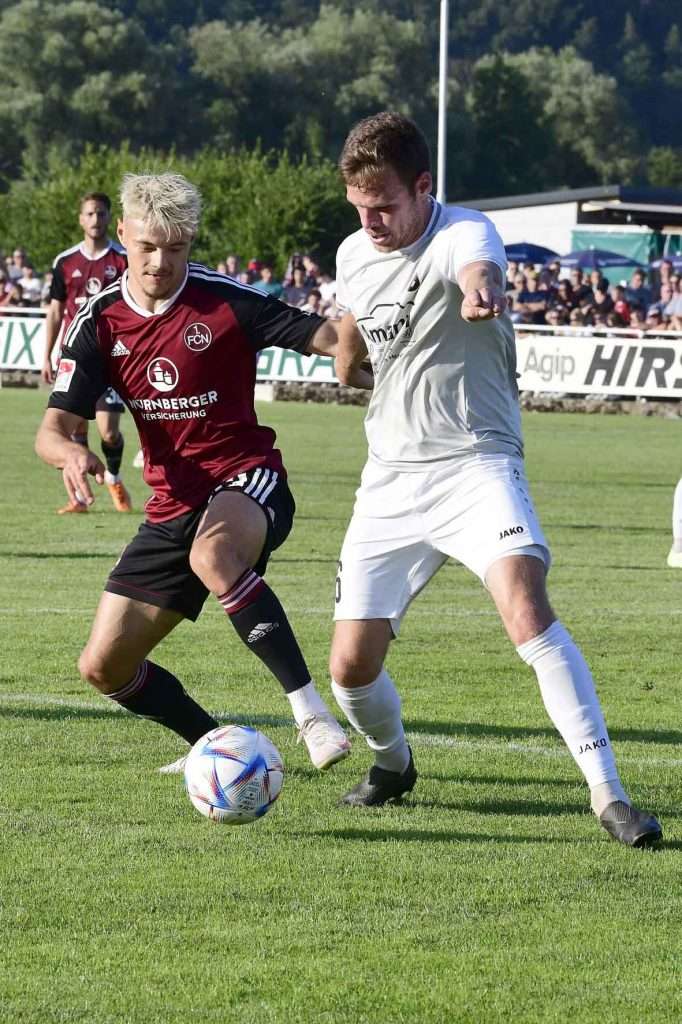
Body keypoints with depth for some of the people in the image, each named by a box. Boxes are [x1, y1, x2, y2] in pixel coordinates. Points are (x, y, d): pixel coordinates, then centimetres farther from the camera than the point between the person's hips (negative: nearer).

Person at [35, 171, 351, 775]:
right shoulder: (100, 322, 0)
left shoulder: (226, 302, -11)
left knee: (213, 555, -42)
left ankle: (310, 710, -39)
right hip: (172, 507, 6)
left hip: (247, 481, -6)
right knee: (104, 666, 5)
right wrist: (72, 453, -28)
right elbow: (53, 430, -5)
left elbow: (329, 338, -13)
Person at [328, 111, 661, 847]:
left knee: (526, 608, -30)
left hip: (476, 464, -6)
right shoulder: (353, 255, 7)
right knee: (351, 668, 2)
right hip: (390, 481, 6)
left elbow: (480, 272, -41)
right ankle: (392, 761, 36)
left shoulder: (466, 234, -13)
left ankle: (608, 795, -28)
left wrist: (479, 292, -66)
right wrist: (353, 365, 3)